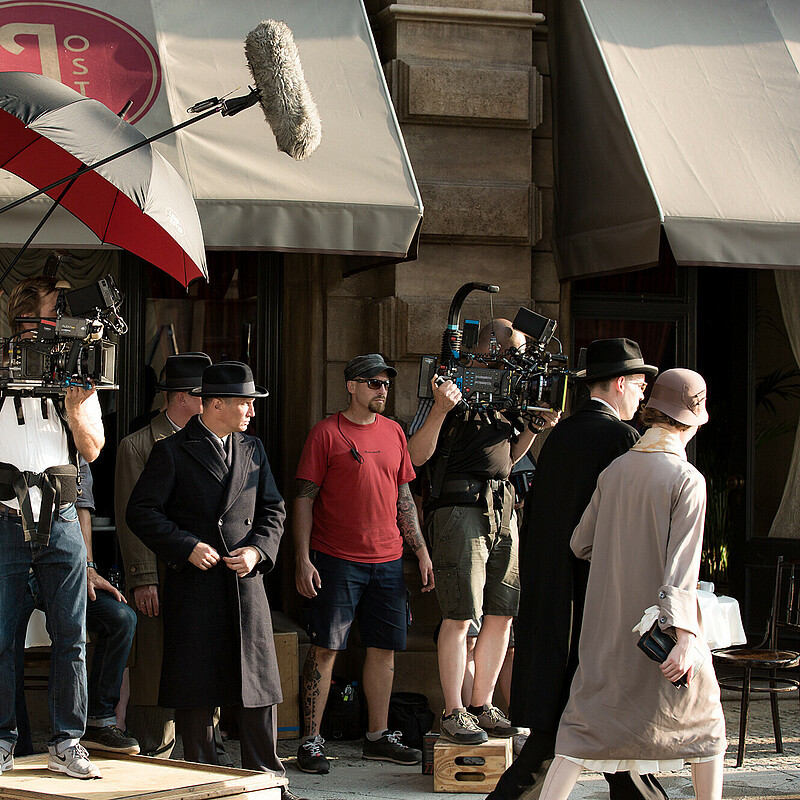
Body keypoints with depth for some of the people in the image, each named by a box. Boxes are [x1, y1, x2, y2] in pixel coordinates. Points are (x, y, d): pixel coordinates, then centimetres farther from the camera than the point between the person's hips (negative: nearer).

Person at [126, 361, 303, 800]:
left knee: (258, 682, 3)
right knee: (196, 688, 0)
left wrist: (257, 550, -4)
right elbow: (141, 512, -4)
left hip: (246, 581, 4)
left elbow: (272, 510, 15)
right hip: (193, 583, -4)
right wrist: (187, 547, -14)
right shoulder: (171, 452, -1)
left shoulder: (252, 450, 14)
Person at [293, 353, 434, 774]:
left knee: (384, 647, 8)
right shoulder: (326, 433, -5)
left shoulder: (393, 433, 12)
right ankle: (310, 741, 1)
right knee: (325, 648, -4)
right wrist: (303, 560, -12)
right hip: (337, 561, -5)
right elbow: (304, 499, -6)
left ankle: (378, 736, 19)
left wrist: (421, 551, 13)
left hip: (387, 559, 5)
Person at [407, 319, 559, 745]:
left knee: (502, 613, 7)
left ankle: (482, 705, 17)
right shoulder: (453, 384, -4)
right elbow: (417, 455, -9)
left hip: (502, 510, 8)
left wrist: (534, 427, 14)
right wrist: (439, 410, -22)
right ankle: (453, 713, -3)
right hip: (459, 508, -8)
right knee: (460, 615, -8)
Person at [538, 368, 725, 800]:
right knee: (704, 722, 15)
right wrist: (685, 635, -24)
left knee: (585, 723, 2)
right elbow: (683, 562, -19)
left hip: (609, 627, 4)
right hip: (661, 625, -4)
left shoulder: (615, 470, 4)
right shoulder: (687, 480, -11)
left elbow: (580, 543, 9)